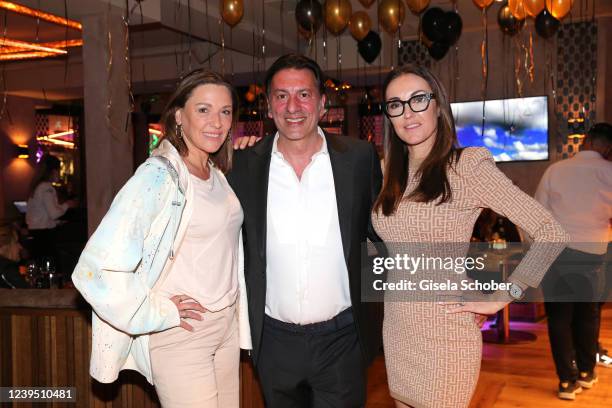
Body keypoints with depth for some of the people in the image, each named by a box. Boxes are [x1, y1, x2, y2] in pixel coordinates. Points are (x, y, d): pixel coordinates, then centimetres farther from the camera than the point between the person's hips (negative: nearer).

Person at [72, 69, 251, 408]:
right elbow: (95, 268, -24)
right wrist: (158, 313, -15)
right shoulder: (159, 176, -18)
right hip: (180, 336, -7)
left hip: (227, 326, 7)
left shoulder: (217, 173, 6)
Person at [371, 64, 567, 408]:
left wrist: (500, 299, -13)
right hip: (396, 329, 6)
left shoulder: (468, 165, -12)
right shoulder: (393, 173, 6)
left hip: (444, 335, -6)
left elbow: (551, 232, -15)